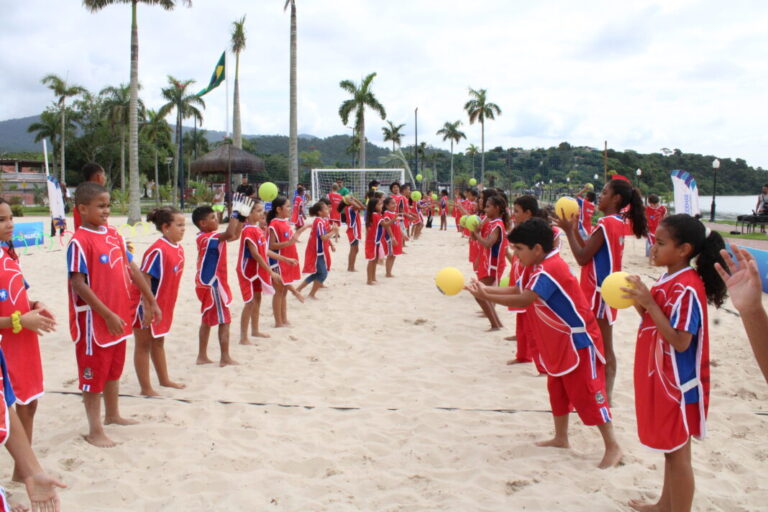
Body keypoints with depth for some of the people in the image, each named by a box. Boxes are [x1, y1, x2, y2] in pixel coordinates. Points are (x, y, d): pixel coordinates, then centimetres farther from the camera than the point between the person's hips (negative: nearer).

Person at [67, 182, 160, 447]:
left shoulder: (114, 234, 6)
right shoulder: (80, 241, -17)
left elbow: (131, 269, 12)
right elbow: (78, 284, -21)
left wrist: (151, 300, 12)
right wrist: (108, 315, -20)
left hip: (119, 317, 8)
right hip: (94, 321, -8)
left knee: (114, 369, 21)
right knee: (93, 374, 5)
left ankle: (112, 414, 39)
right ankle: (95, 431, 15)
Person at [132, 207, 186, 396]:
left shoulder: (178, 248, 1)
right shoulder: (157, 251, -25)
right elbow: (144, 280, -24)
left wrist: (168, 305, 17)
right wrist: (147, 309, -25)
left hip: (163, 306, 9)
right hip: (147, 306, -9)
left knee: (158, 341, 22)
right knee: (143, 345, 5)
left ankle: (164, 379, 37)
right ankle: (146, 388, 13)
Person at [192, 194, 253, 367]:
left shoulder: (210, 237, 9)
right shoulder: (207, 238, -20)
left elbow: (234, 235, 15)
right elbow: (229, 234, -39)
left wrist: (242, 218, 4)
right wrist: (235, 214, -30)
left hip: (208, 283, 10)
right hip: (212, 284, -10)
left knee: (207, 320, 15)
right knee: (224, 321, -3)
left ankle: (202, 356, 21)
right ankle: (225, 358, 3)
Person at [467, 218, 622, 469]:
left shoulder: (549, 270, -26)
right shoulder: (543, 267, 7)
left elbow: (523, 300, -35)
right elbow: (518, 289, 6)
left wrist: (486, 296, -34)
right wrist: (486, 288, -6)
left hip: (578, 340, -10)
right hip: (560, 342, 10)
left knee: (587, 393, -5)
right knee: (557, 389, 17)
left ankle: (613, 447, 5)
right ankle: (560, 438, 31)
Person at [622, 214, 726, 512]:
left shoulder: (687, 289, -22)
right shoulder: (669, 280, 7)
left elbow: (679, 341, -25)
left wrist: (649, 303, -27)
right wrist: (638, 302, -2)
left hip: (677, 384, -10)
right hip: (662, 379, 10)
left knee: (678, 452, 3)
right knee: (670, 447, 21)